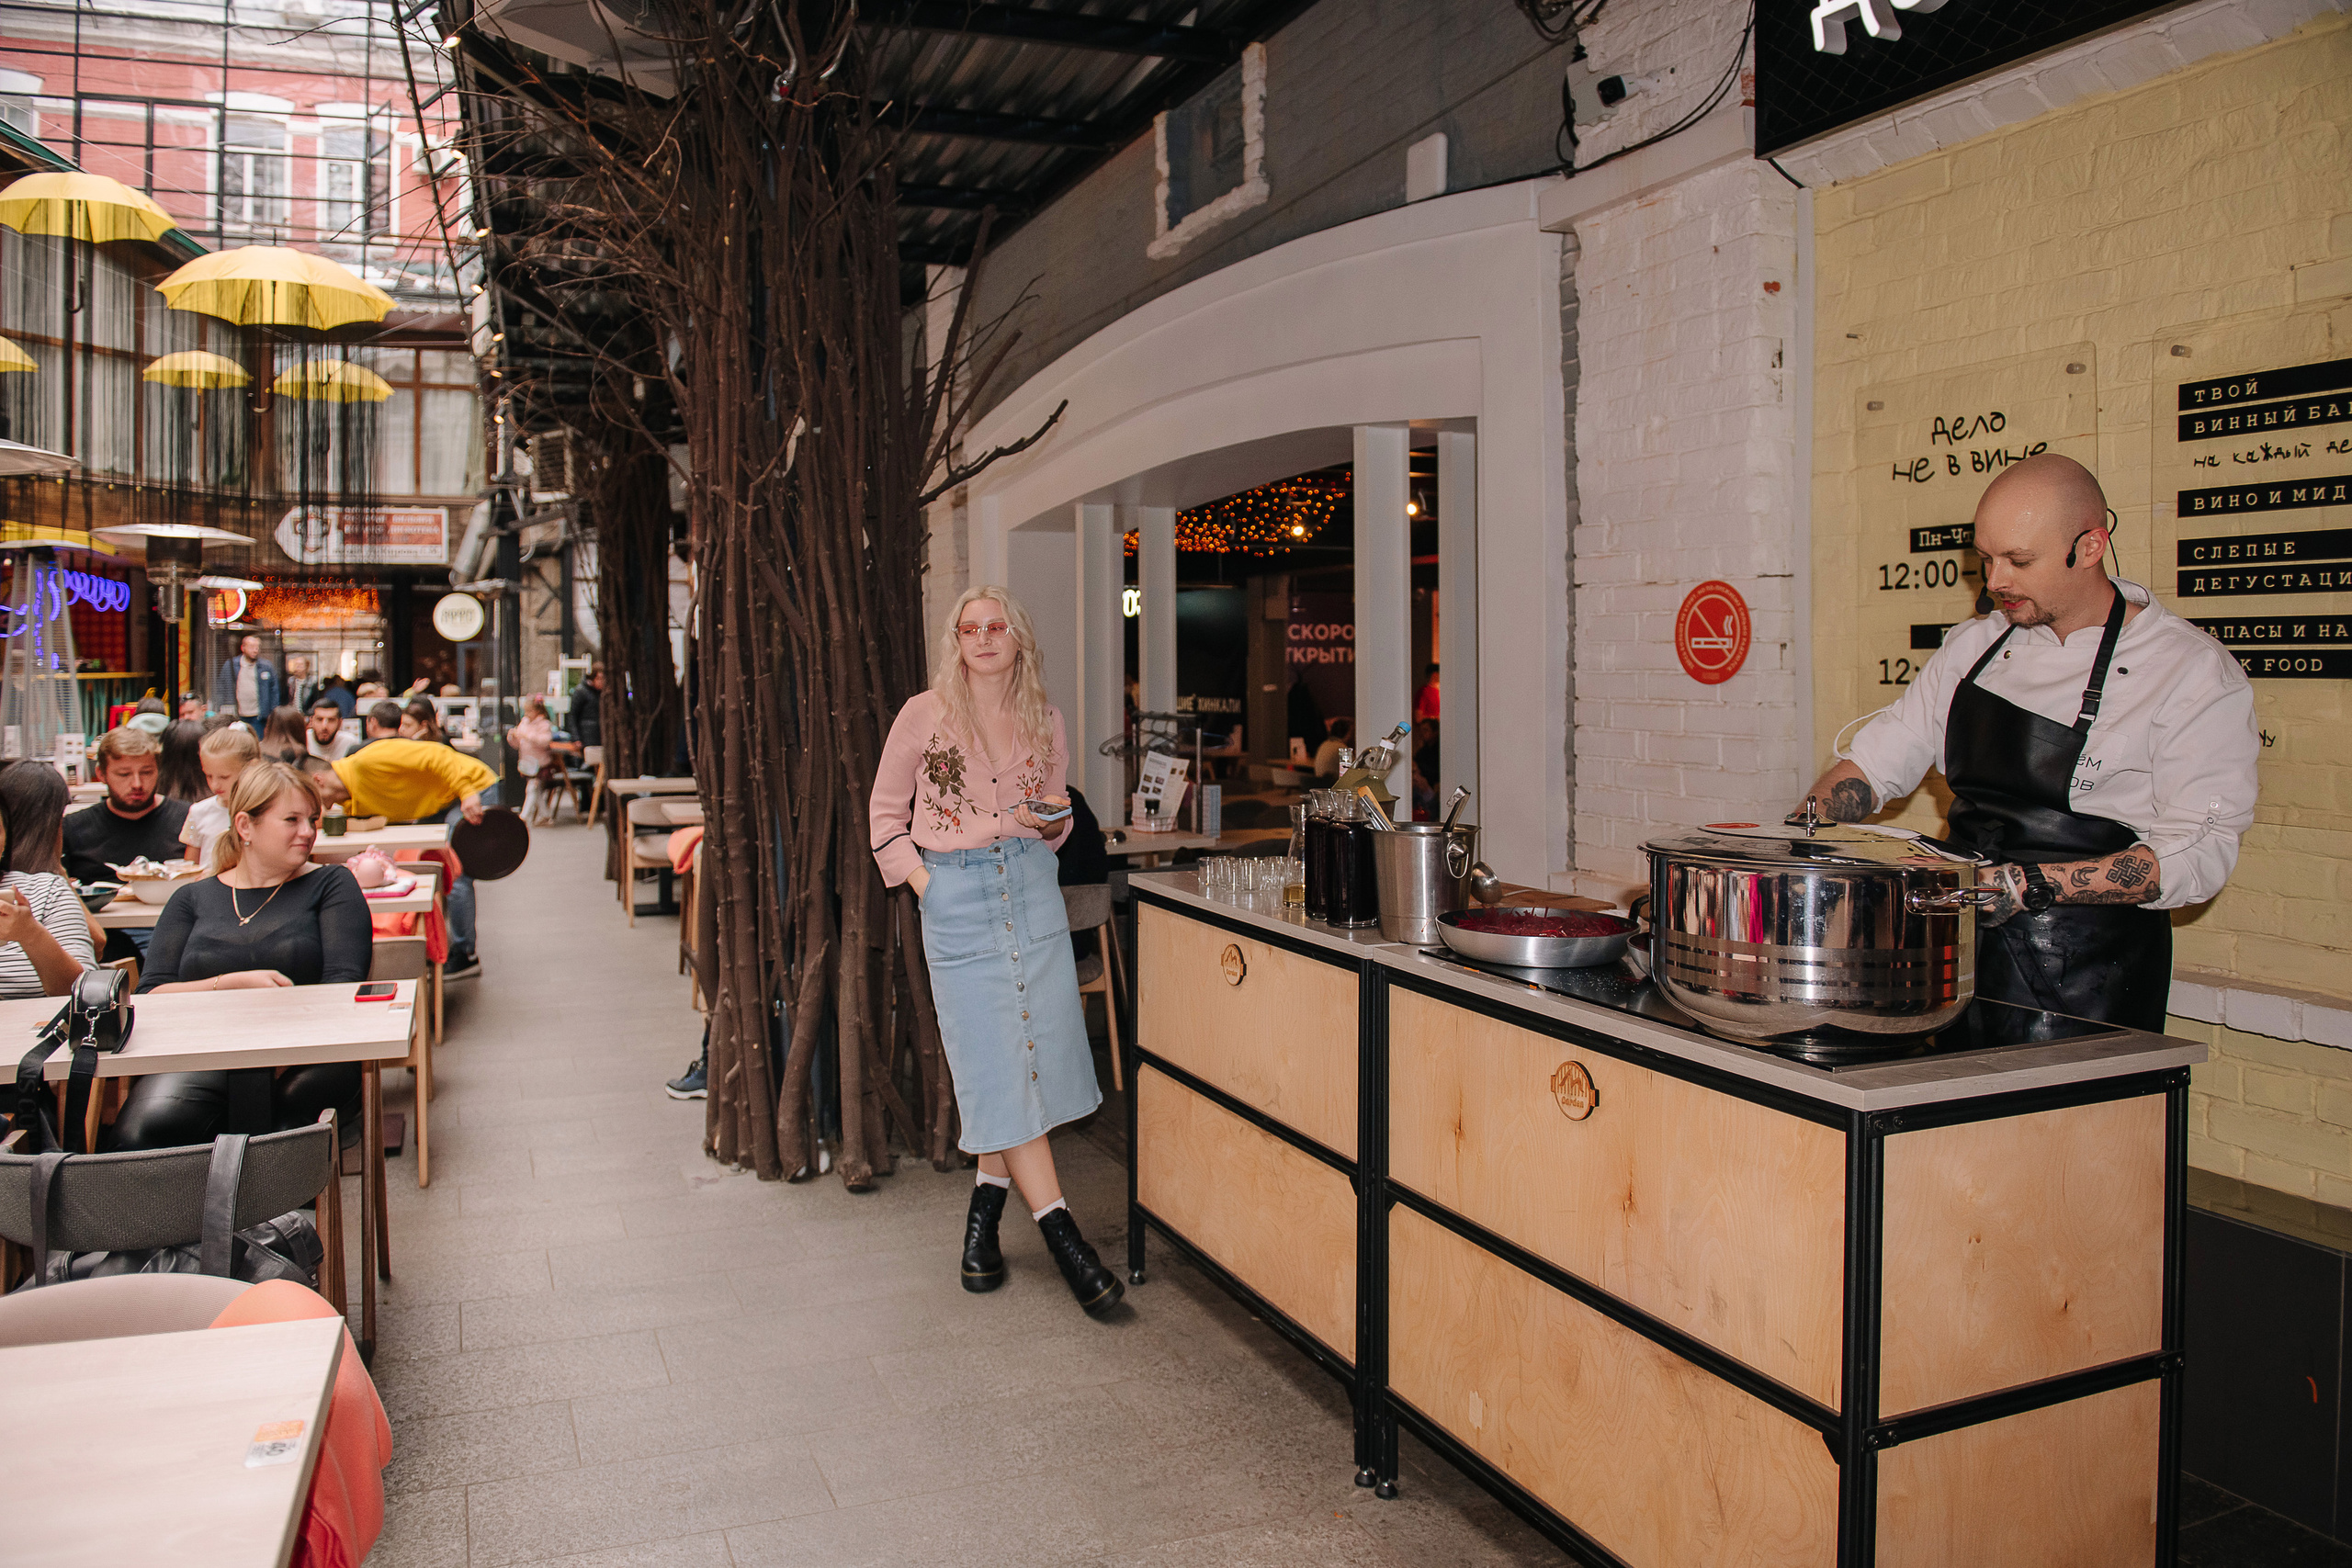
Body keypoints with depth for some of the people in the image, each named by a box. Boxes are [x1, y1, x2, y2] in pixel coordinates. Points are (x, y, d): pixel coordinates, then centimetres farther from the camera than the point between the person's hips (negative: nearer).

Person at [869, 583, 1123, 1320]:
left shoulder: (1044, 721, 10)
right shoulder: (925, 714, 0)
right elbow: (886, 811, 6)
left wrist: (1049, 821, -2)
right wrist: (923, 881, -5)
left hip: (1031, 886, 4)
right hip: (956, 899, -3)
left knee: (1035, 1050, 3)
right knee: (996, 1068, -6)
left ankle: (987, 1204, 24)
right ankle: (1061, 1232, -3)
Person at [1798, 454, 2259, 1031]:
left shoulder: (2195, 674, -6)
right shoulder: (1974, 646, 11)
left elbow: (2197, 855, -13)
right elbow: (1875, 763, 12)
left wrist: (2034, 885, -23)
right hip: (1964, 950, 4)